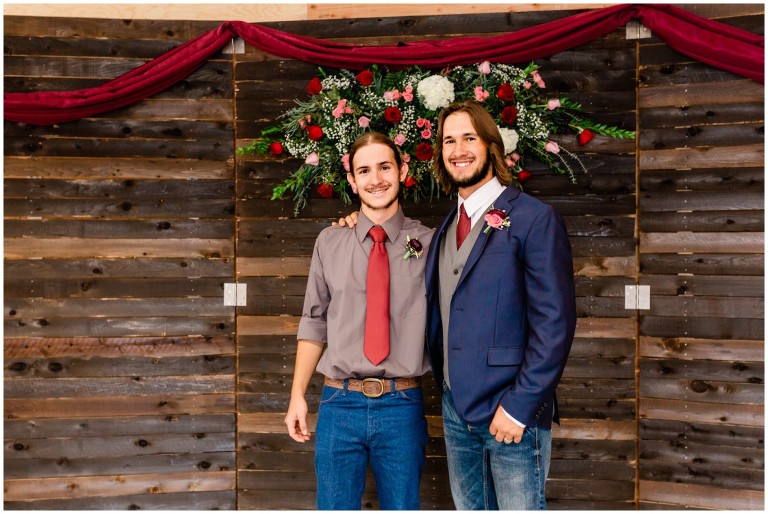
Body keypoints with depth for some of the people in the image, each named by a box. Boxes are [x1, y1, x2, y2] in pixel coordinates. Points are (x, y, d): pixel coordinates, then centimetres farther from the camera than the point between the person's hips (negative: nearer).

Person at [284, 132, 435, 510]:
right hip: (340, 404, 1)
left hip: (402, 407, -1)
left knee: (402, 506, 13)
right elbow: (314, 323, 7)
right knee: (335, 506, 12)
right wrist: (297, 395, 4)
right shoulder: (330, 243, 3)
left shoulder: (429, 243, 0)